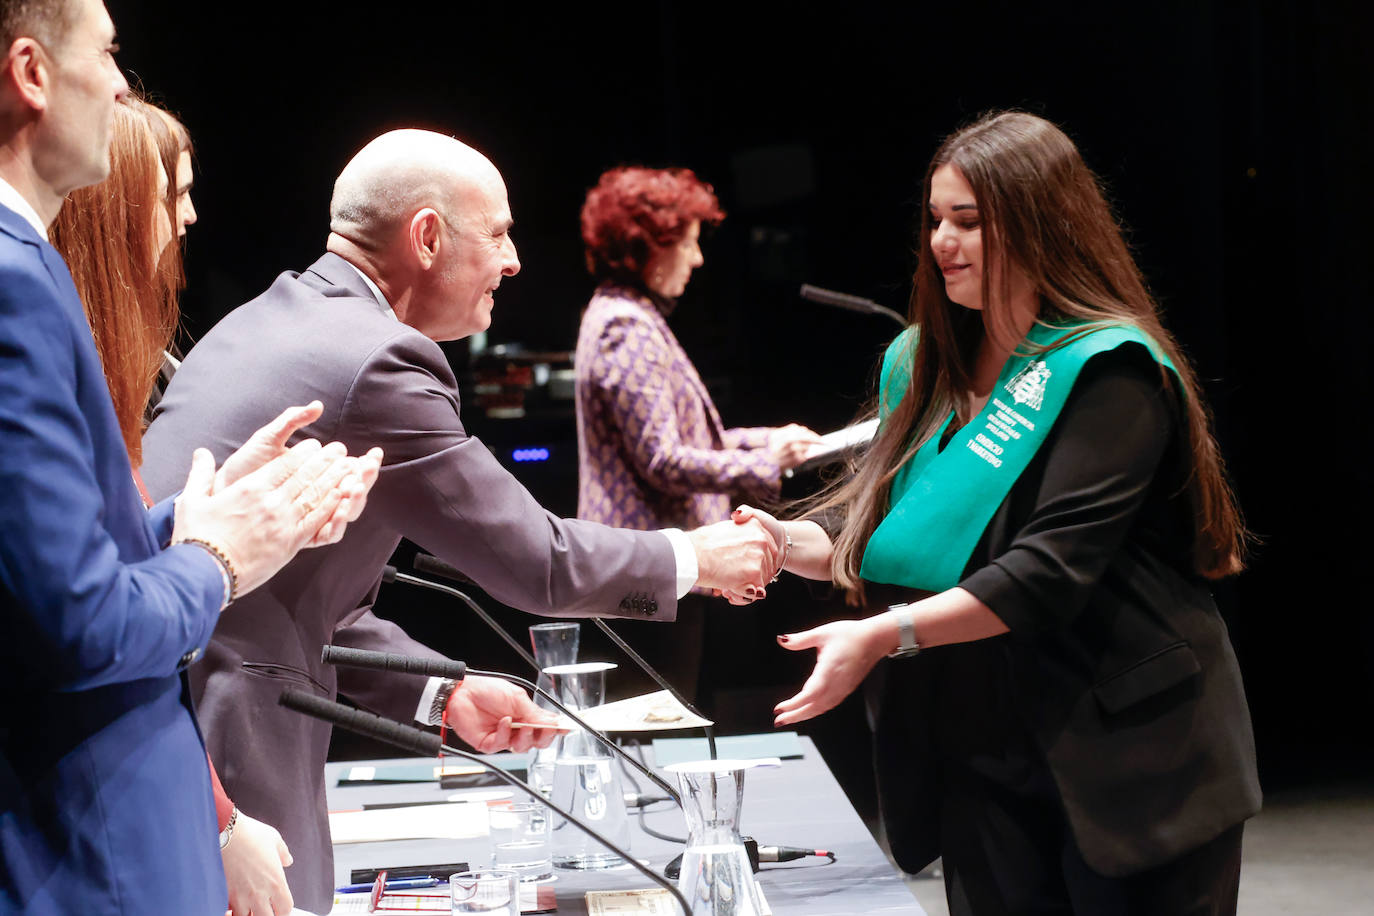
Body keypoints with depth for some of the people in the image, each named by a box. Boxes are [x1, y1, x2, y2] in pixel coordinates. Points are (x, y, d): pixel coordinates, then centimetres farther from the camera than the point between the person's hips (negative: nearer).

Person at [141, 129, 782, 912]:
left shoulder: (263, 323, 15)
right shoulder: (377, 362, -15)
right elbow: (536, 561, -9)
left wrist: (438, 693, 18)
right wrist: (697, 559, 7)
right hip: (215, 731, -10)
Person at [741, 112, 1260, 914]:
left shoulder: (1109, 370, -13)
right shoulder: (924, 364, 11)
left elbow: (1053, 569, -22)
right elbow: (893, 541, 14)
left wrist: (886, 635, -28)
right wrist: (791, 544, -5)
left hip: (1122, 756, -6)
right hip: (981, 763, 6)